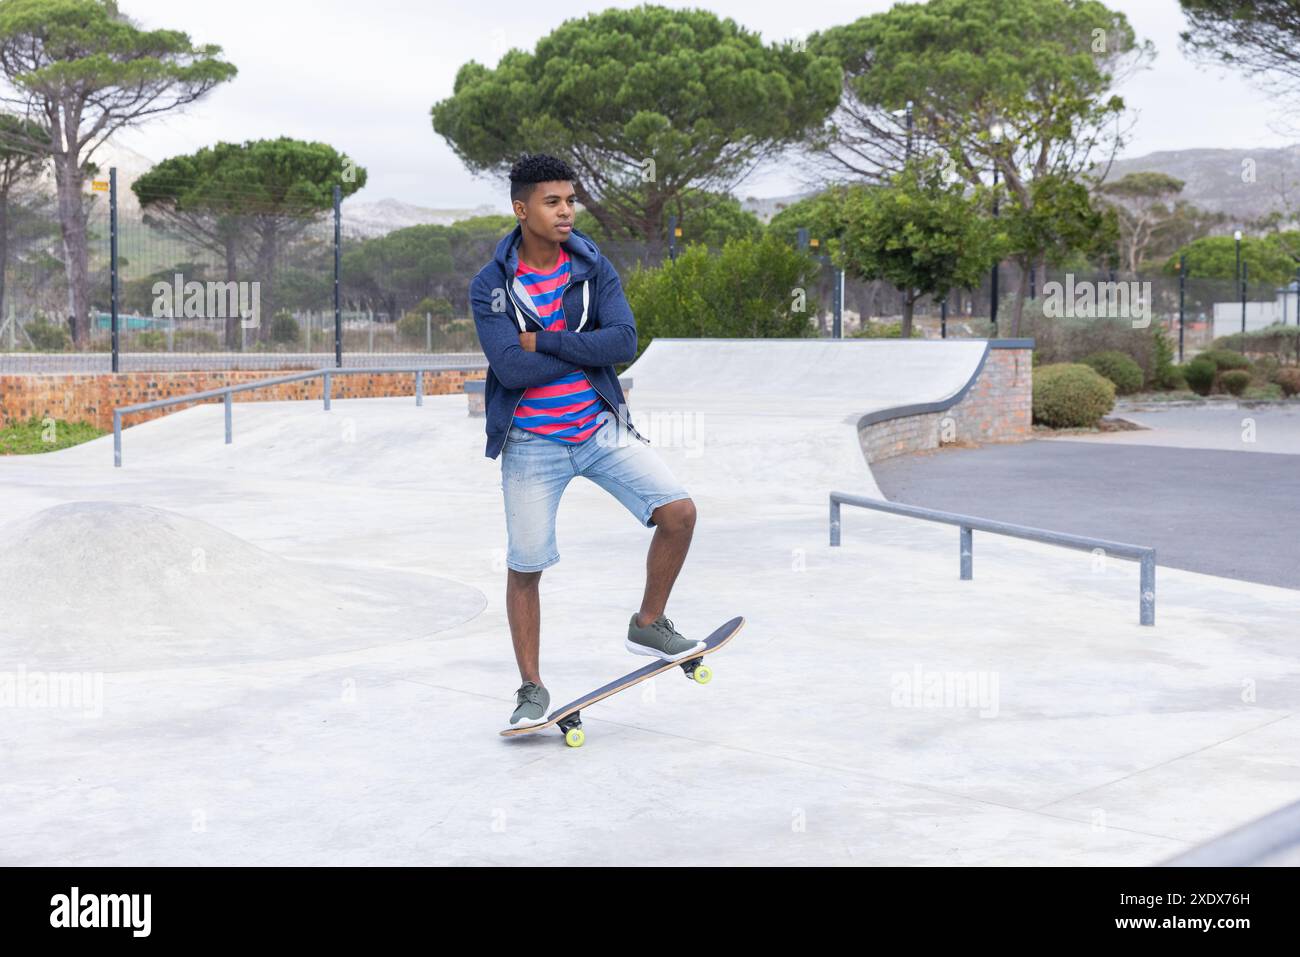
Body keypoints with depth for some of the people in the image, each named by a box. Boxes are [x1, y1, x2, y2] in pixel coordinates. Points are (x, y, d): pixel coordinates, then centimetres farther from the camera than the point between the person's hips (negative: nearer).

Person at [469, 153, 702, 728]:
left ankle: (648, 627, 10)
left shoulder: (593, 267, 0)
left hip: (602, 427, 3)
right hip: (532, 442, -2)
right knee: (524, 569, 3)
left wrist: (544, 341, -18)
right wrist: (583, 349, -15)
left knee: (679, 512, -12)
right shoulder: (491, 286, -8)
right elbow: (512, 368, -21)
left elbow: (623, 342, -14)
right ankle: (532, 688, 21)